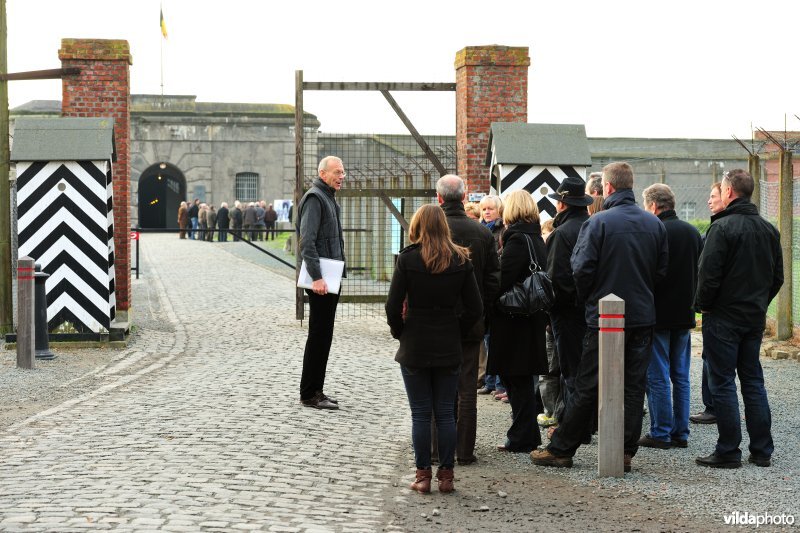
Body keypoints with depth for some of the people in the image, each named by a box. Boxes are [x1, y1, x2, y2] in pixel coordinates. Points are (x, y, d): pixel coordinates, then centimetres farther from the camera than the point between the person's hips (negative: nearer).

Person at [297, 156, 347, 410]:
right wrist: (316, 277, -26)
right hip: (321, 281, -10)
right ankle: (309, 394, -1)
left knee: (323, 336, 12)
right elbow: (307, 242, -21)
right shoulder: (314, 198, -13)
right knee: (319, 336, -6)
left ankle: (316, 390, 19)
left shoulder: (328, 198, 18)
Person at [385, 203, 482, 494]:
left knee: (420, 413, 5)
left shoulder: (407, 259, -9)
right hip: (449, 349, 2)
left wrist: (400, 332, 5)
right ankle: (446, 475, 11)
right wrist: (457, 334, 10)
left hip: (414, 348, -2)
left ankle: (423, 476, 8)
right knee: (445, 413, 9)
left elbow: (393, 306, -11)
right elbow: (475, 308, -1)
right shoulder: (460, 260, -1)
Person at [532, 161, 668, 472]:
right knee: (634, 385, 8)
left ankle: (561, 450, 10)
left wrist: (586, 297, 5)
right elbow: (662, 269, 8)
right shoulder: (654, 224, 5)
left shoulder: (598, 223, -11)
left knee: (587, 387, 2)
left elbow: (582, 269, -13)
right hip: (642, 316, 4)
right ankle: (626, 452, 9)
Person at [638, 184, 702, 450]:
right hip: (685, 316, 7)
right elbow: (701, 273, 14)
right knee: (681, 376, 12)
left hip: (658, 315, -7)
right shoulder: (693, 232, 8)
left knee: (658, 377, 0)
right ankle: (681, 433, 15)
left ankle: (661, 433, 2)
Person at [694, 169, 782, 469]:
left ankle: (728, 452, 1)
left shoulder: (722, 228, -16)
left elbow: (709, 275, -19)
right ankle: (762, 450, 15)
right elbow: (778, 276, 13)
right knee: (753, 381, 13)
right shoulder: (769, 230, 8)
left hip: (723, 317, -7)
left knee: (723, 383, -1)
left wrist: (703, 305, -5)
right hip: (756, 317, 7)